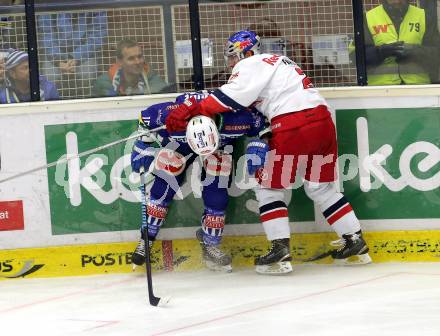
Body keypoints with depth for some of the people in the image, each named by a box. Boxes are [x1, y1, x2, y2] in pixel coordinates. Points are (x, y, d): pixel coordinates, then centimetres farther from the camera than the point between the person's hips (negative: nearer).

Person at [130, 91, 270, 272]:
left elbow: (260, 123, -19)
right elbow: (147, 115, -20)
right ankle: (146, 239, -2)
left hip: (223, 138, 0)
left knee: (216, 193, -14)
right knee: (163, 184, -12)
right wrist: (143, 145, -11)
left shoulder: (237, 119, -41)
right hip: (178, 140, 0)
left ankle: (210, 245, 0)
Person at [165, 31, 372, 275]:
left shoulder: (252, 65, 2)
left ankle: (281, 252, -3)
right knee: (320, 187, 21)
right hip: (323, 120, 8)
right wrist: (265, 143, 19)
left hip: (294, 127, -8)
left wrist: (191, 111, -17)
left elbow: (230, 97, -13)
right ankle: (355, 243, 21)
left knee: (268, 185, 5)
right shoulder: (280, 63, 30)